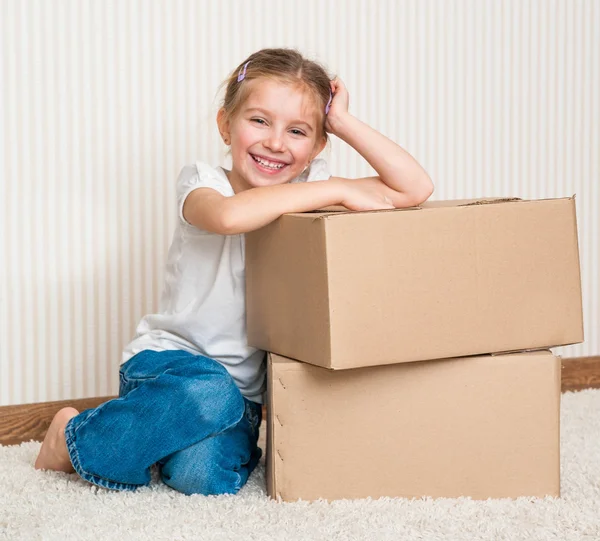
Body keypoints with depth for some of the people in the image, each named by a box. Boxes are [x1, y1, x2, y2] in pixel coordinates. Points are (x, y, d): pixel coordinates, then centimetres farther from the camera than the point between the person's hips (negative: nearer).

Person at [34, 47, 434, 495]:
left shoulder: (310, 188, 3)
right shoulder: (202, 180, -9)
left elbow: (416, 189, -5)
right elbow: (228, 214, -35)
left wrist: (345, 123, -8)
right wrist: (339, 190, -31)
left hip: (244, 384, 3)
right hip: (170, 358, -2)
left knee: (206, 477, -27)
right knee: (210, 395, -37)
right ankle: (76, 436, -11)